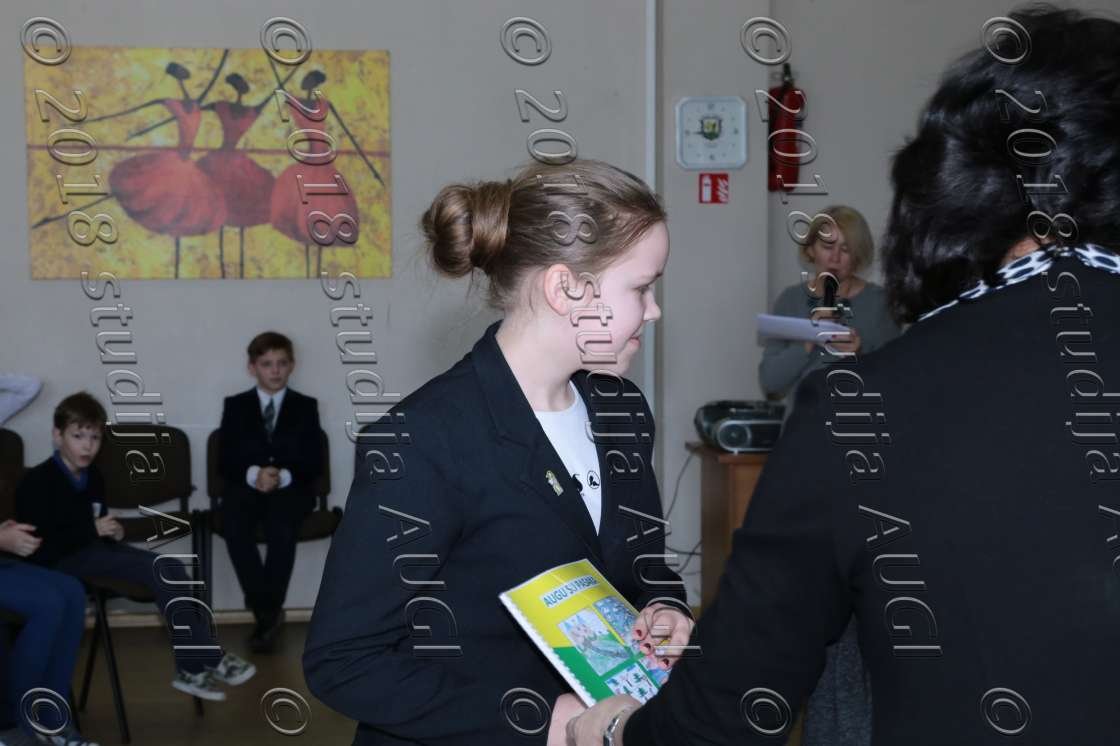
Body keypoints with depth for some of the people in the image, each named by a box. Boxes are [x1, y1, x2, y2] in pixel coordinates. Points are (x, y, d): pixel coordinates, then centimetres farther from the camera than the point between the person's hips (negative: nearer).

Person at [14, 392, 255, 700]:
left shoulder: (92, 476, 12)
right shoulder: (36, 481, -11)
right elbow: (38, 550, -18)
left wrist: (111, 531, 4)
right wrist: (92, 531, -19)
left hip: (93, 550, 7)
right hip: (61, 561, -7)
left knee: (171, 567, -20)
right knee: (158, 569, -25)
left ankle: (194, 668, -20)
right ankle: (209, 660, -18)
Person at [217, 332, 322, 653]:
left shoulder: (306, 406, 10)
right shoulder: (235, 405, 12)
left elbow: (314, 463, 3)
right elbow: (225, 461, 4)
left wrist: (283, 476, -17)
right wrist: (253, 473, -18)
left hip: (291, 489, -1)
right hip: (246, 487, 1)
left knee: (282, 528, -34)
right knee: (234, 526, -32)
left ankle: (267, 613, -23)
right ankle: (267, 612, -24)